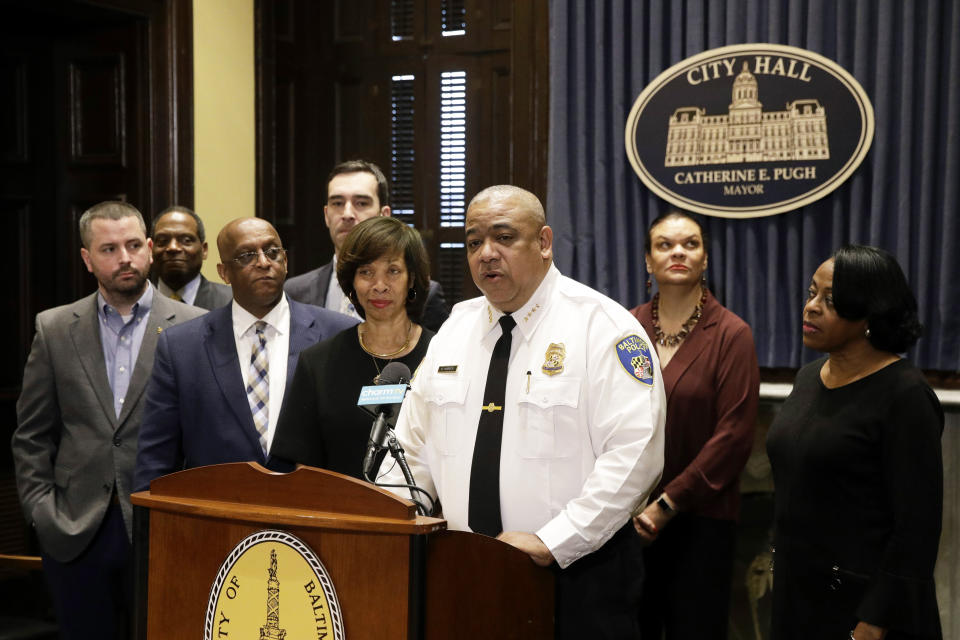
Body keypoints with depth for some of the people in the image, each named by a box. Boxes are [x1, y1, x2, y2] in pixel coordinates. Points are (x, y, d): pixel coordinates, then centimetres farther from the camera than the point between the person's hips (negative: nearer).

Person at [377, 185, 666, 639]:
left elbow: (634, 454, -17)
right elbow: (412, 448, 13)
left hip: (576, 575, -4)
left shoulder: (603, 328, -8)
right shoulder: (455, 329, 9)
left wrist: (552, 543, -21)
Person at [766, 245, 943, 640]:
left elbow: (917, 529, -18)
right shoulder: (809, 378, 6)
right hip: (796, 593, 7)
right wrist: (782, 569, 16)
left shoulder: (904, 396, -16)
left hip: (860, 604, -7)